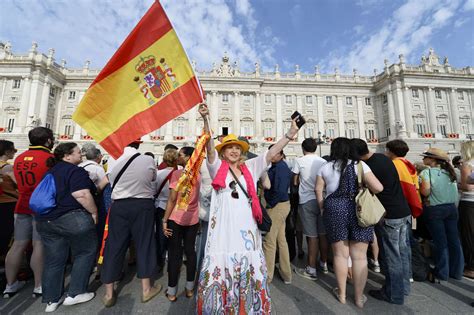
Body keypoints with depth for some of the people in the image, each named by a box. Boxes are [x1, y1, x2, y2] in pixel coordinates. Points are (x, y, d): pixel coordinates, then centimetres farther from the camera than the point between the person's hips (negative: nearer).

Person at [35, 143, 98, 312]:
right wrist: (94, 212, -13)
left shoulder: (52, 171, 15)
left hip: (46, 220, 9)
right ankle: (75, 294, 15)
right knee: (85, 253, 9)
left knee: (53, 260, 16)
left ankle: (51, 300, 25)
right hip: (72, 218, -8)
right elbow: (82, 195, -24)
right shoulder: (75, 171, -13)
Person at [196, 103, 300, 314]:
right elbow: (209, 147, -11)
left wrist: (290, 134, -9)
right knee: (221, 269, 5)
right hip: (224, 228, -2)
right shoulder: (217, 168, 3)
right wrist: (205, 120, -24)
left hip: (247, 227, 3)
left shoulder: (250, 168, 9)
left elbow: (271, 153, 1)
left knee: (249, 271, 13)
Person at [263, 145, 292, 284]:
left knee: (269, 240, 2)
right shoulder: (276, 166, 13)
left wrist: (270, 204, -13)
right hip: (282, 205, 10)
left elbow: (279, 190, -23)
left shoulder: (280, 167, -16)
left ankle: (267, 276, 19)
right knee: (281, 239, 18)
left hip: (277, 206, -10)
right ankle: (286, 274, 33)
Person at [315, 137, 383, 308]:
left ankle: (342, 294, 29)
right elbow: (378, 187, -6)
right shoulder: (359, 165, 0)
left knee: (340, 254, 13)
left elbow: (318, 189, 4)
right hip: (358, 209, 0)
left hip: (334, 209, 1)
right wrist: (365, 191, 14)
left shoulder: (325, 167, 4)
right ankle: (359, 297, 26)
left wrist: (322, 208, 14)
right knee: (359, 256, 11)